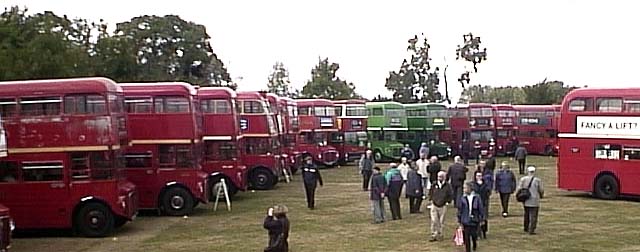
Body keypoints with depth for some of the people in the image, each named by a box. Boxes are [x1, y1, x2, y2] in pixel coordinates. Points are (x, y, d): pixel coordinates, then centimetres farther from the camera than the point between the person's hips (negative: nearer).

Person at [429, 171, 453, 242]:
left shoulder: (447, 186, -6)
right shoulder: (434, 185, 0)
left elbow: (451, 195, 3)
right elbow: (430, 193, 16)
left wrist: (447, 202, -2)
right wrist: (431, 199, 9)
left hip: (443, 206, -1)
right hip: (434, 205, 1)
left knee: (441, 222, 7)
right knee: (434, 221, -3)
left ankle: (440, 235, 20)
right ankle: (434, 236, 2)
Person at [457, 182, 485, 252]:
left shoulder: (477, 197, -7)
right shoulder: (462, 198, -5)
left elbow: (481, 208, 0)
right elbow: (460, 210, 2)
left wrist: (482, 218, 2)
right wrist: (459, 221, 5)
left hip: (474, 220, 0)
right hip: (465, 221, 0)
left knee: (474, 235, 9)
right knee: (466, 237, 1)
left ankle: (475, 244, 42)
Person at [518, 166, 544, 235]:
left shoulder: (523, 179, -1)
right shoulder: (537, 180, -9)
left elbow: (519, 189, -1)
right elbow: (541, 190, -2)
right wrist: (541, 196, 19)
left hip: (525, 201, 4)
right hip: (534, 201, -4)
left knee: (526, 214, 21)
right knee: (533, 216, 0)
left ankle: (526, 228, 33)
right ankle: (531, 230, -3)